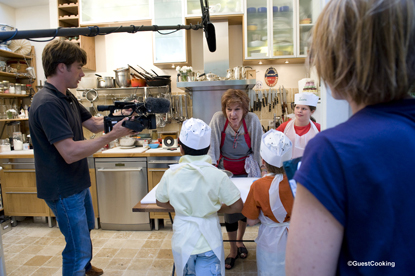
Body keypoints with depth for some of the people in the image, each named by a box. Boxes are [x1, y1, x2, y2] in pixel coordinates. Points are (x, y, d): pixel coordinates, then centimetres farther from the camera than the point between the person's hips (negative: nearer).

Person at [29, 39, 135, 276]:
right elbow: (70, 152, -33)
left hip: (77, 183, 11)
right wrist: (112, 136, -33)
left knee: (86, 229, 30)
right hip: (63, 190, -11)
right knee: (78, 247, 2)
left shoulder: (67, 97, 5)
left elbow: (94, 123, 8)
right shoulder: (47, 103, -27)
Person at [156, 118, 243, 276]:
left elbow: (160, 202, 3)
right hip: (208, 241, -2)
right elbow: (237, 206, -13)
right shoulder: (217, 175, -20)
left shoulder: (170, 174, -13)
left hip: (182, 240, 2)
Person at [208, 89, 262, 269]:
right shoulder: (218, 119, -18)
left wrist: (262, 171, -5)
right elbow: (211, 147, -15)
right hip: (225, 171, -1)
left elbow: (258, 148, -9)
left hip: (246, 171, 1)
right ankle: (233, 250, 24)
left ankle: (239, 240, 41)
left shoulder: (253, 120, -17)